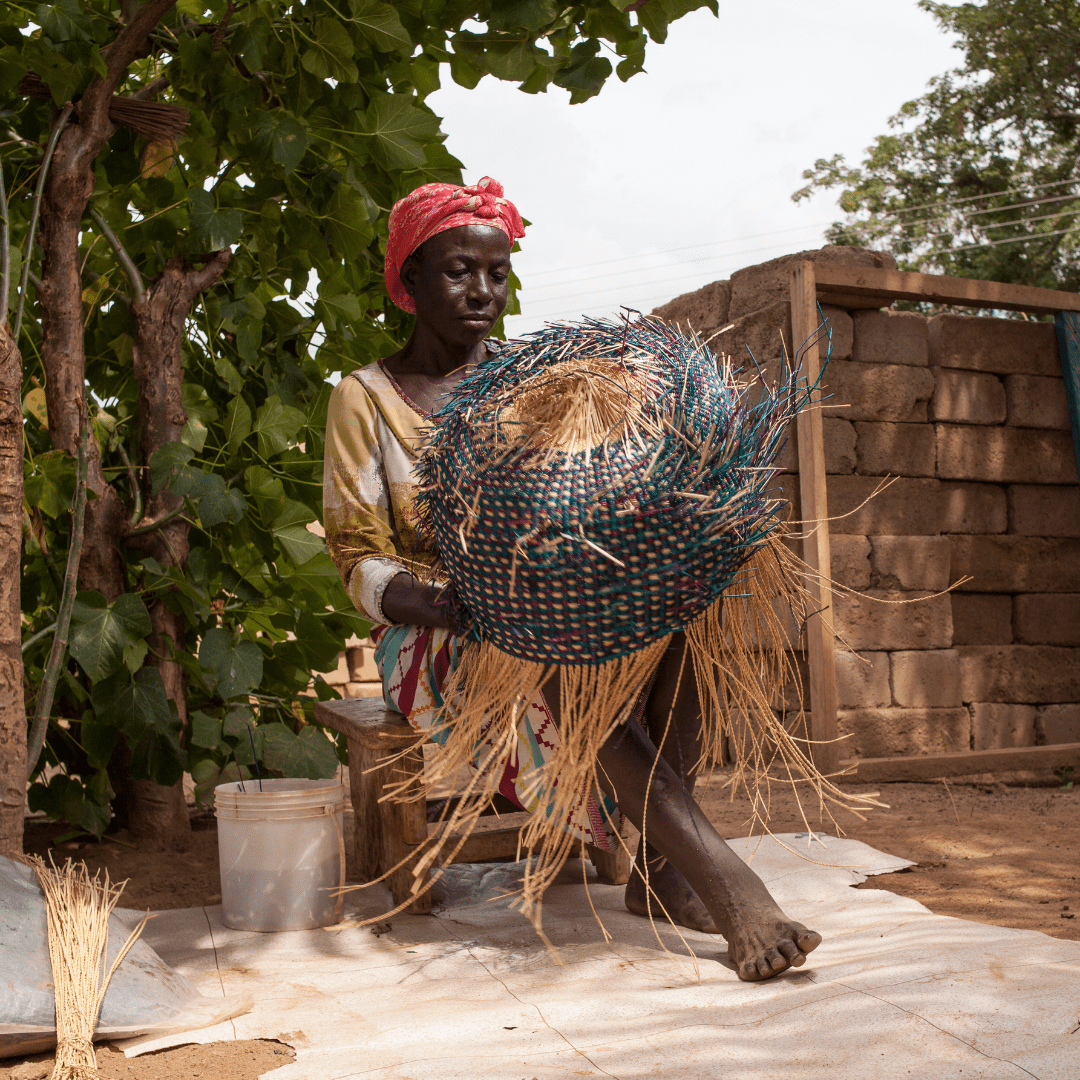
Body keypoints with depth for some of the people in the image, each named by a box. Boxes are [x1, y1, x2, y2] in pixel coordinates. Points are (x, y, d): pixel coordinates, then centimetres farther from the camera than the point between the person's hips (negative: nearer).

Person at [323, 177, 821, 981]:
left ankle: (660, 869, -30)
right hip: (439, 636, -3)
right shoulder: (367, 396, 3)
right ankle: (723, 877, -43)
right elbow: (362, 564, -6)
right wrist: (456, 603, -27)